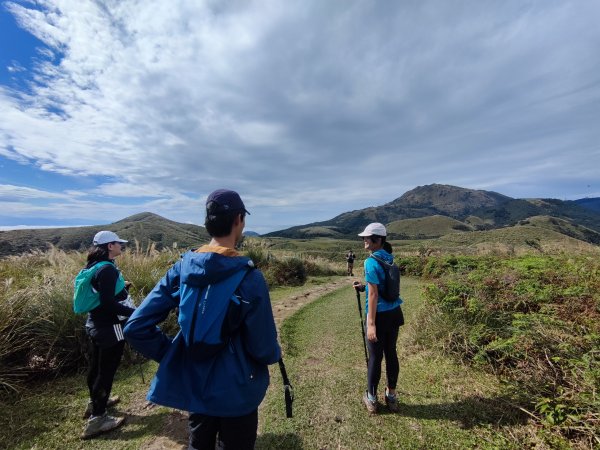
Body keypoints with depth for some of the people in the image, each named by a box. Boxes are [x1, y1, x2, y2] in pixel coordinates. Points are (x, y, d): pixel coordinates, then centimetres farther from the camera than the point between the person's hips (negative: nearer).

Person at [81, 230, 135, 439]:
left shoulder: (93, 266, 6)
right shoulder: (107, 269, -24)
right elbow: (108, 303, -27)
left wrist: (119, 288, 25)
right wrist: (136, 312, -23)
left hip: (95, 325, 10)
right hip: (109, 328, -10)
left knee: (96, 365, 24)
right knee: (107, 369, 3)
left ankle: (95, 402, 44)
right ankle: (96, 419, 16)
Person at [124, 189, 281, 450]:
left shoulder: (181, 269, -11)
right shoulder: (249, 278, -25)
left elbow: (135, 328, -7)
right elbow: (263, 349, -18)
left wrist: (172, 356, 3)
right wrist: (275, 353, 4)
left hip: (192, 389, 4)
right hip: (236, 393, -4)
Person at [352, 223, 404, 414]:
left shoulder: (371, 262, -19)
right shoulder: (389, 258, 5)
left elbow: (373, 294, -22)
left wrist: (371, 323, -19)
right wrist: (364, 286, 13)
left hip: (381, 315, -7)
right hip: (394, 312, 7)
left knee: (375, 357, 9)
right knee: (391, 353, 19)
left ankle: (372, 399, 27)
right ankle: (391, 396, 35)